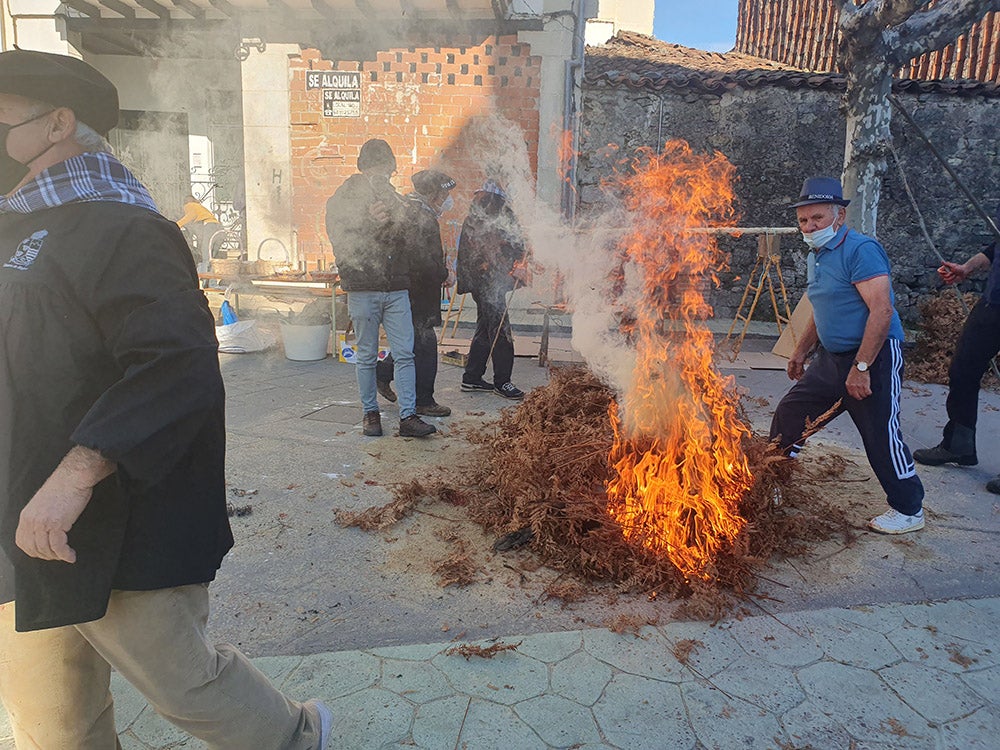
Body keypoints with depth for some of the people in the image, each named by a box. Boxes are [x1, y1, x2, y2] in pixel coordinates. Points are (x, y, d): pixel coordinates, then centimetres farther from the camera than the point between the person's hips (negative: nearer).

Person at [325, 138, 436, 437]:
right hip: (363, 289, -3)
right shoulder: (340, 200, 1)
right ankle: (370, 412, 19)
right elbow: (340, 241, -10)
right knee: (367, 356, 6)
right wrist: (370, 221, -21)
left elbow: (409, 236, 11)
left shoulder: (395, 199, 13)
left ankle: (408, 416, 0)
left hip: (397, 289, 3)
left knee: (405, 353, -3)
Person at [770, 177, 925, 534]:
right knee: (790, 412, 11)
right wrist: (800, 351, 27)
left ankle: (909, 511, 16)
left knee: (881, 436, -3)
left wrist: (861, 367, -27)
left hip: (875, 357, -9)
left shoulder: (860, 250, -18)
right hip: (830, 357, 9)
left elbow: (882, 310, -25)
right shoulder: (816, 256, 12)